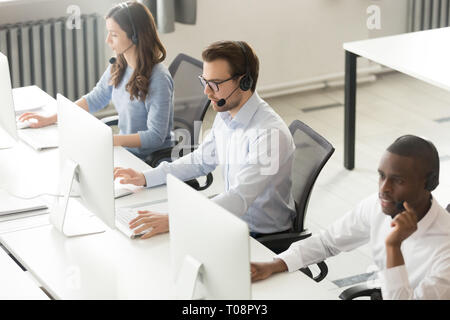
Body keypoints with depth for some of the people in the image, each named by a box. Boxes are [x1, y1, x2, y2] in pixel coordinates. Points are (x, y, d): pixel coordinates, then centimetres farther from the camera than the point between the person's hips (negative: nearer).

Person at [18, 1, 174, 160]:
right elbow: (94, 99, 17)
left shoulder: (158, 78, -22)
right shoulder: (118, 67, 3)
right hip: (126, 151, 7)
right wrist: (50, 119, 11)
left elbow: (155, 136, -23)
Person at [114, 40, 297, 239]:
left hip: (264, 237, -8)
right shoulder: (225, 115, 2)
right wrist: (146, 178, 8)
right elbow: (201, 160, 19)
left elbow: (240, 198, -35)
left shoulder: (270, 132, -28)